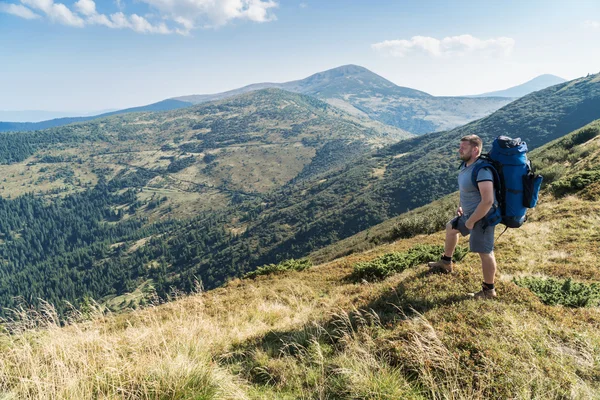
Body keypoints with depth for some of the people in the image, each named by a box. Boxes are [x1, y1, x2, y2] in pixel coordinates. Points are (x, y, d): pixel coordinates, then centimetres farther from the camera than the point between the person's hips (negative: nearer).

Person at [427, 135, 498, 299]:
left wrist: (471, 221, -24)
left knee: (485, 252, 0)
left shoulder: (482, 170, -29)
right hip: (469, 213, 11)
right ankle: (446, 263, 47)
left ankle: (488, 291, 15)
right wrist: (461, 206, 11)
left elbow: (488, 201, -33)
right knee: (450, 228, 28)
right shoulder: (466, 164, 2)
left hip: (481, 217, -11)